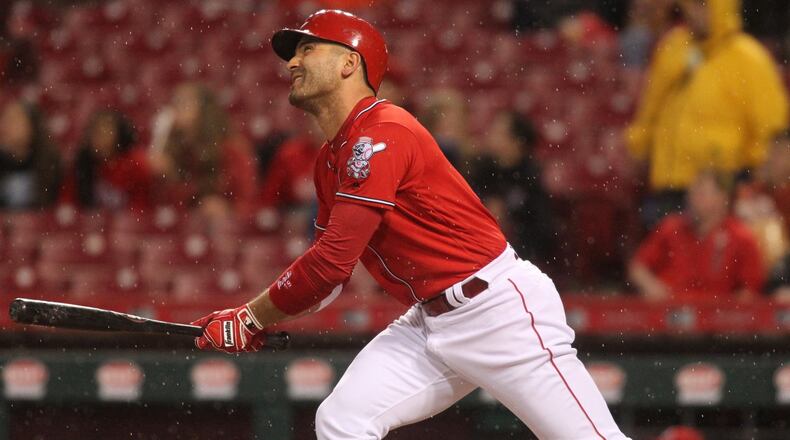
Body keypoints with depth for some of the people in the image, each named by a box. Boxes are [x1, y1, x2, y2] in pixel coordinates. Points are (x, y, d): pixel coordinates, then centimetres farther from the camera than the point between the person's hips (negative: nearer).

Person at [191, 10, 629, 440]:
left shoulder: (381, 135, -17)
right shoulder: (331, 159, 13)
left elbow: (332, 261, -22)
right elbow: (328, 272, 17)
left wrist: (251, 317, -13)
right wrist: (250, 318, 2)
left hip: (500, 308, -9)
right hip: (429, 322, 9)